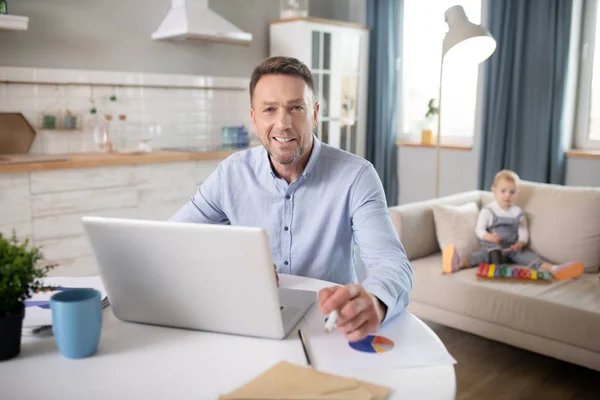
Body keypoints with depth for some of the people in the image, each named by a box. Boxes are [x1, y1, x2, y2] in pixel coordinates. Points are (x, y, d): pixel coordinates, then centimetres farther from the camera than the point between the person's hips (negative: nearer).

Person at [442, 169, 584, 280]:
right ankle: (460, 262, -63)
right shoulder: (487, 210, 1)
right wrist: (489, 237, -26)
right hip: (491, 247, -4)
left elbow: (523, 233, 8)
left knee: (528, 256, -21)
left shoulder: (518, 213, 9)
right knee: (480, 255, -32)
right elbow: (479, 229, -4)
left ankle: (553, 269, -41)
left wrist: (521, 243, -15)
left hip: (513, 249, 4)